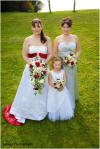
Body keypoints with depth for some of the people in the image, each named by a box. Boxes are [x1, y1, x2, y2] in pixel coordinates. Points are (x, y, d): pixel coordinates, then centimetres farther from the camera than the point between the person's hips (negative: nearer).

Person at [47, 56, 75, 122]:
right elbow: (49, 82, -9)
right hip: (54, 91, -2)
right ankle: (54, 116, 26)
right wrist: (56, 87, -21)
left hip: (62, 89, 2)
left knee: (64, 103, 9)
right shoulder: (51, 73, -12)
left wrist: (62, 86, -20)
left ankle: (63, 115, 31)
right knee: (54, 104, 6)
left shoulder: (63, 71, -5)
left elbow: (64, 80, -4)